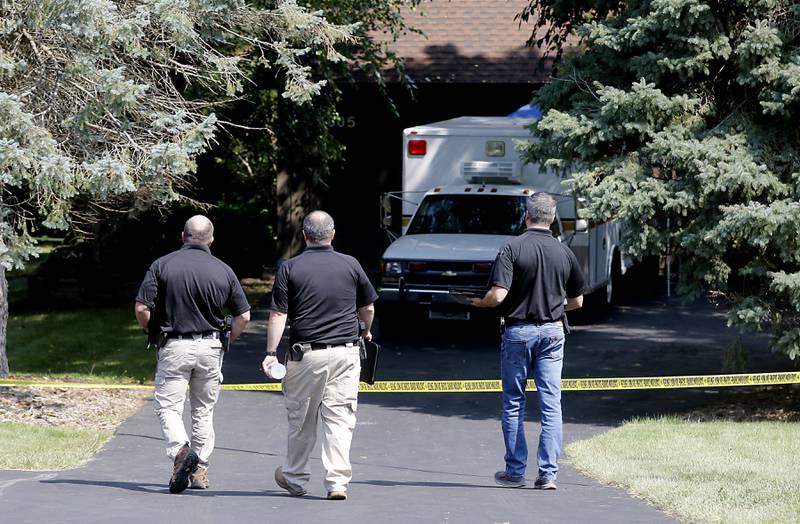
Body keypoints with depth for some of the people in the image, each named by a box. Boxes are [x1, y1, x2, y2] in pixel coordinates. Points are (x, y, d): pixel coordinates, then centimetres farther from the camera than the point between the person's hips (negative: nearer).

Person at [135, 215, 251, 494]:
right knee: (204, 410, 15)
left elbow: (142, 308, -7)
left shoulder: (162, 265, -4)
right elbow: (244, 316, 3)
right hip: (209, 347, 2)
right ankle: (200, 470, 17)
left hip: (173, 346, -2)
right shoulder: (223, 271, 1)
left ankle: (181, 449, -25)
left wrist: (152, 332, 11)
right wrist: (227, 340, 19)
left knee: (167, 405, 1)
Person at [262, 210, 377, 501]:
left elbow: (278, 315, -7)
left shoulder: (290, 268, -2)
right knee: (340, 417, 2)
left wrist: (271, 352, -5)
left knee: (301, 419, 12)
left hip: (306, 354, -1)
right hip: (346, 351, 1)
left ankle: (295, 478, 25)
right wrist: (365, 331, 31)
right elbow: (368, 308, 12)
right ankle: (338, 481, -6)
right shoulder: (350, 265, 2)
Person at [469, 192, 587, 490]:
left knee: (514, 404, 9)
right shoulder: (564, 253, 2)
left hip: (518, 332, -2)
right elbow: (577, 301, 10)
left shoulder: (513, 249, -10)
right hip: (553, 332, 2)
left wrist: (479, 303, 3)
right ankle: (548, 474, -2)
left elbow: (498, 295, -18)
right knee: (551, 406, 3)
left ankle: (515, 471, 12)